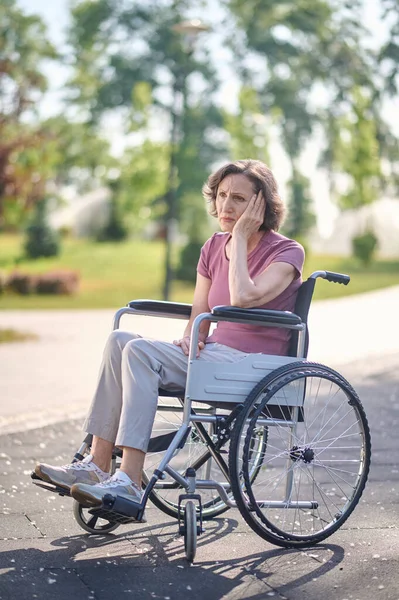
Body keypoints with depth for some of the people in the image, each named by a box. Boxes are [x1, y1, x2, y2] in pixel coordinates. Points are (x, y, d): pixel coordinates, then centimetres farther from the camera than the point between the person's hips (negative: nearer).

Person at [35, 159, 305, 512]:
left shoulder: (287, 252, -7)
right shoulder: (214, 248, 13)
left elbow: (242, 298, -25)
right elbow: (199, 314, 15)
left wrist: (241, 237, -15)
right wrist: (191, 339, -8)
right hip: (216, 354, 7)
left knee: (140, 353, -25)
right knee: (120, 340, -15)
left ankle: (129, 483, -29)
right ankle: (97, 465, -18)